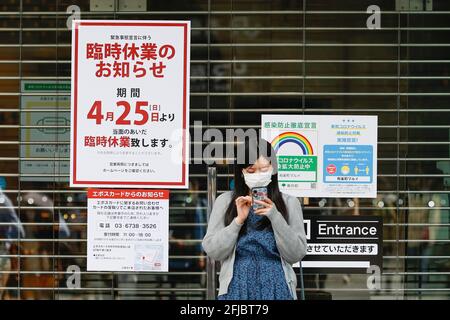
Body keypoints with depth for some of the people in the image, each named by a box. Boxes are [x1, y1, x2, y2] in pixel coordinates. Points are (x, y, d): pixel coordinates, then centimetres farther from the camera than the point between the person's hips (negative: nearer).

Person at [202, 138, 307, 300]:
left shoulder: (289, 202, 3)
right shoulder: (225, 201, 3)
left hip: (277, 289, 0)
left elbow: (296, 255, -3)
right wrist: (239, 220, -11)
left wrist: (275, 217, -13)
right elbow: (212, 251, -2)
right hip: (237, 289, 0)